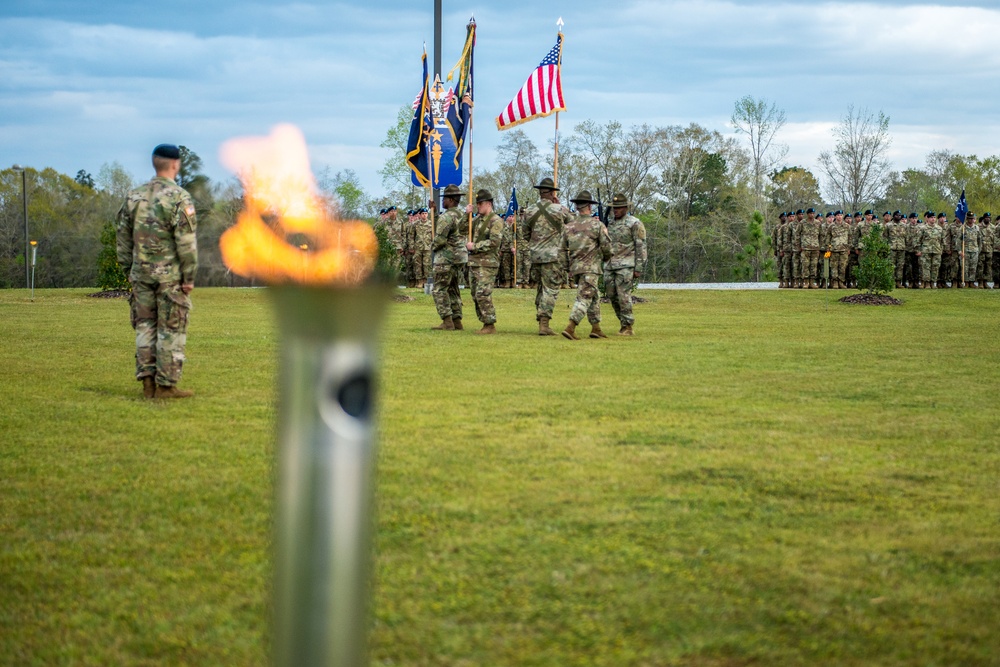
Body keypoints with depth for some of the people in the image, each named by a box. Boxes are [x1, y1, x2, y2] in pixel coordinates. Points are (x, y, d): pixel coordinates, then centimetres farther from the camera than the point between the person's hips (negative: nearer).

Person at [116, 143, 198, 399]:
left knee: (145, 327, 10)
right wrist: (189, 276, -10)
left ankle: (148, 382, 9)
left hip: (141, 273, 5)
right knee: (171, 329, 0)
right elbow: (186, 240, -15)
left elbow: (122, 236, 12)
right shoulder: (179, 197, -10)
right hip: (171, 274, -5)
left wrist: (128, 270, 18)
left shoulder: (134, 196, 8)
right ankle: (166, 385, 0)